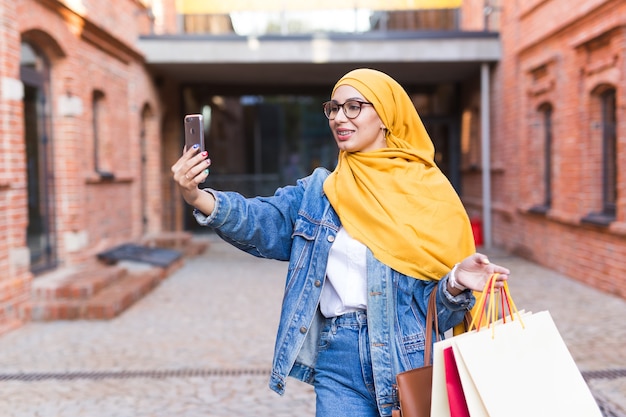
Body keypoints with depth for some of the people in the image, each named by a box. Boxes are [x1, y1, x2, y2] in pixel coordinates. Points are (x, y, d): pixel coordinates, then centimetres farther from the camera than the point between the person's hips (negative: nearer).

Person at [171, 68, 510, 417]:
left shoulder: (427, 192, -2)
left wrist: (456, 282, -23)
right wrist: (200, 199, -27)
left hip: (412, 361, -1)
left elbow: (439, 301, -1)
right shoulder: (317, 192, 6)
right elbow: (264, 223, -10)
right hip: (340, 365, 2)